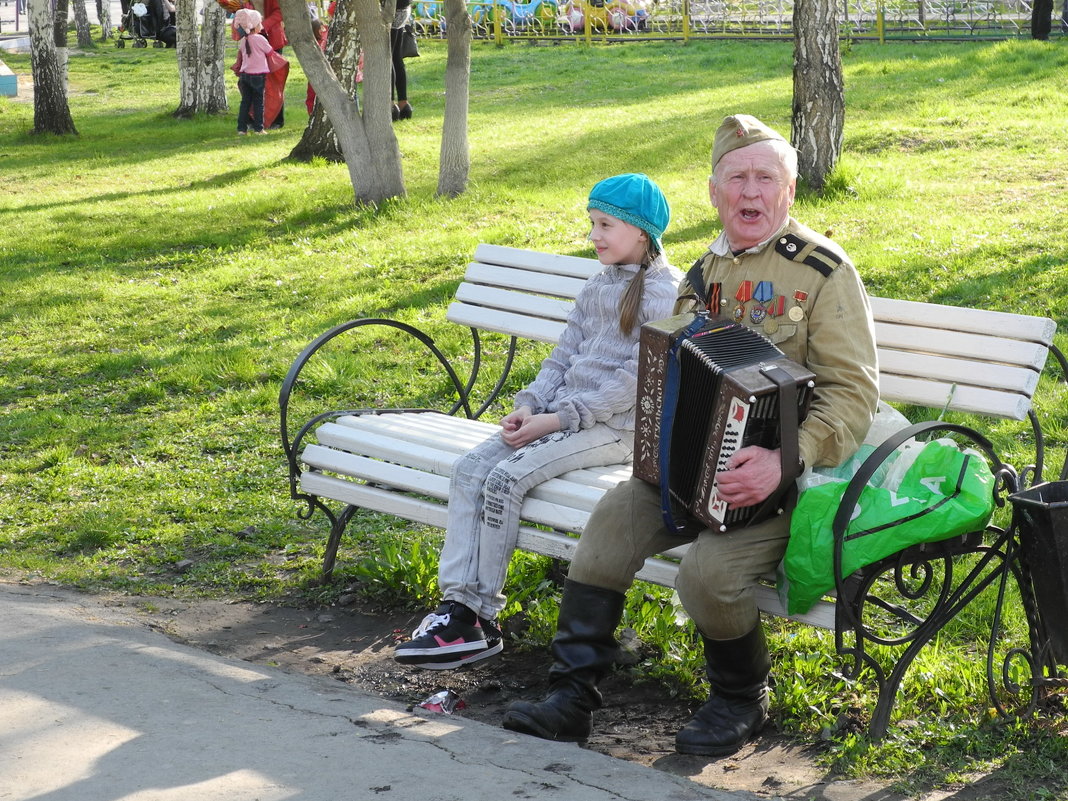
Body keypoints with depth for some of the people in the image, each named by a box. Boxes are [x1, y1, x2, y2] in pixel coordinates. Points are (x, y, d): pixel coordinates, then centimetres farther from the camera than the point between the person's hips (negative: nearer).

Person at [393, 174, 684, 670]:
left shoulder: (666, 290, -8)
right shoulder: (597, 287, 19)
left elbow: (638, 378, -15)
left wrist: (560, 418, -17)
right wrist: (530, 405, -2)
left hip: (616, 426, -8)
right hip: (561, 414, 8)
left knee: (506, 478, -24)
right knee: (471, 468, -13)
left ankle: (479, 618, -15)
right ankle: (457, 605, -19)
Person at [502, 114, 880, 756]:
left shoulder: (824, 271, -9)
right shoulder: (707, 272, 14)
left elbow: (854, 395, -16)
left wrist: (785, 461, -30)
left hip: (783, 477, -6)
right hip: (695, 465, 7)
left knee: (709, 570, -28)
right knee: (611, 522, -15)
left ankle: (742, 701, 3)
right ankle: (574, 697, -7)